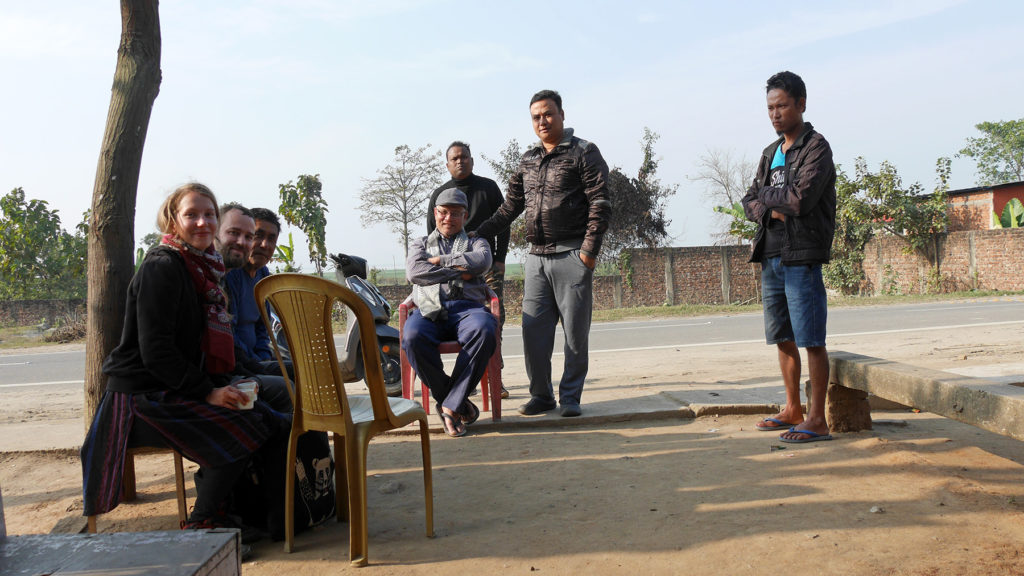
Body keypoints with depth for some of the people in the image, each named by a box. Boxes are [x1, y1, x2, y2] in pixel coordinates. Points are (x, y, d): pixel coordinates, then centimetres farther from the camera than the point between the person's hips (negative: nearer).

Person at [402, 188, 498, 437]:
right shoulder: (421, 244, 29)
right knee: (412, 337, -35)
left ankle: (450, 405, -27)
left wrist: (440, 260, 3)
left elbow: (482, 261, 0)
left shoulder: (476, 243, 27)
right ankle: (452, 399, -18)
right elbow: (414, 272, 6)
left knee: (485, 331, -37)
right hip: (429, 308, 1)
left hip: (467, 306, 0)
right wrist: (459, 272, 3)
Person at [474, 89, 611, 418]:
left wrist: (589, 248, -14)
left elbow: (600, 204, -6)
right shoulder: (528, 160, 17)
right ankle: (541, 395, 16)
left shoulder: (583, 153, 1)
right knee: (533, 330, 4)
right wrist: (479, 233, 15)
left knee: (575, 332, 0)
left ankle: (570, 396, 12)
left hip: (571, 256, -5)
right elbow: (510, 207, 22)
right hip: (536, 257, 5)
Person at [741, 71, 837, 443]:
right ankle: (793, 410, 25)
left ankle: (817, 420, 1)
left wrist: (767, 194, -1)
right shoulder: (771, 153, 18)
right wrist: (770, 211, -6)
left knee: (811, 340, -4)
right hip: (770, 257, 8)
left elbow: (801, 199, -19)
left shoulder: (816, 147, -5)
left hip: (802, 257, -8)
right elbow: (749, 202, 16)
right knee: (783, 339, 13)